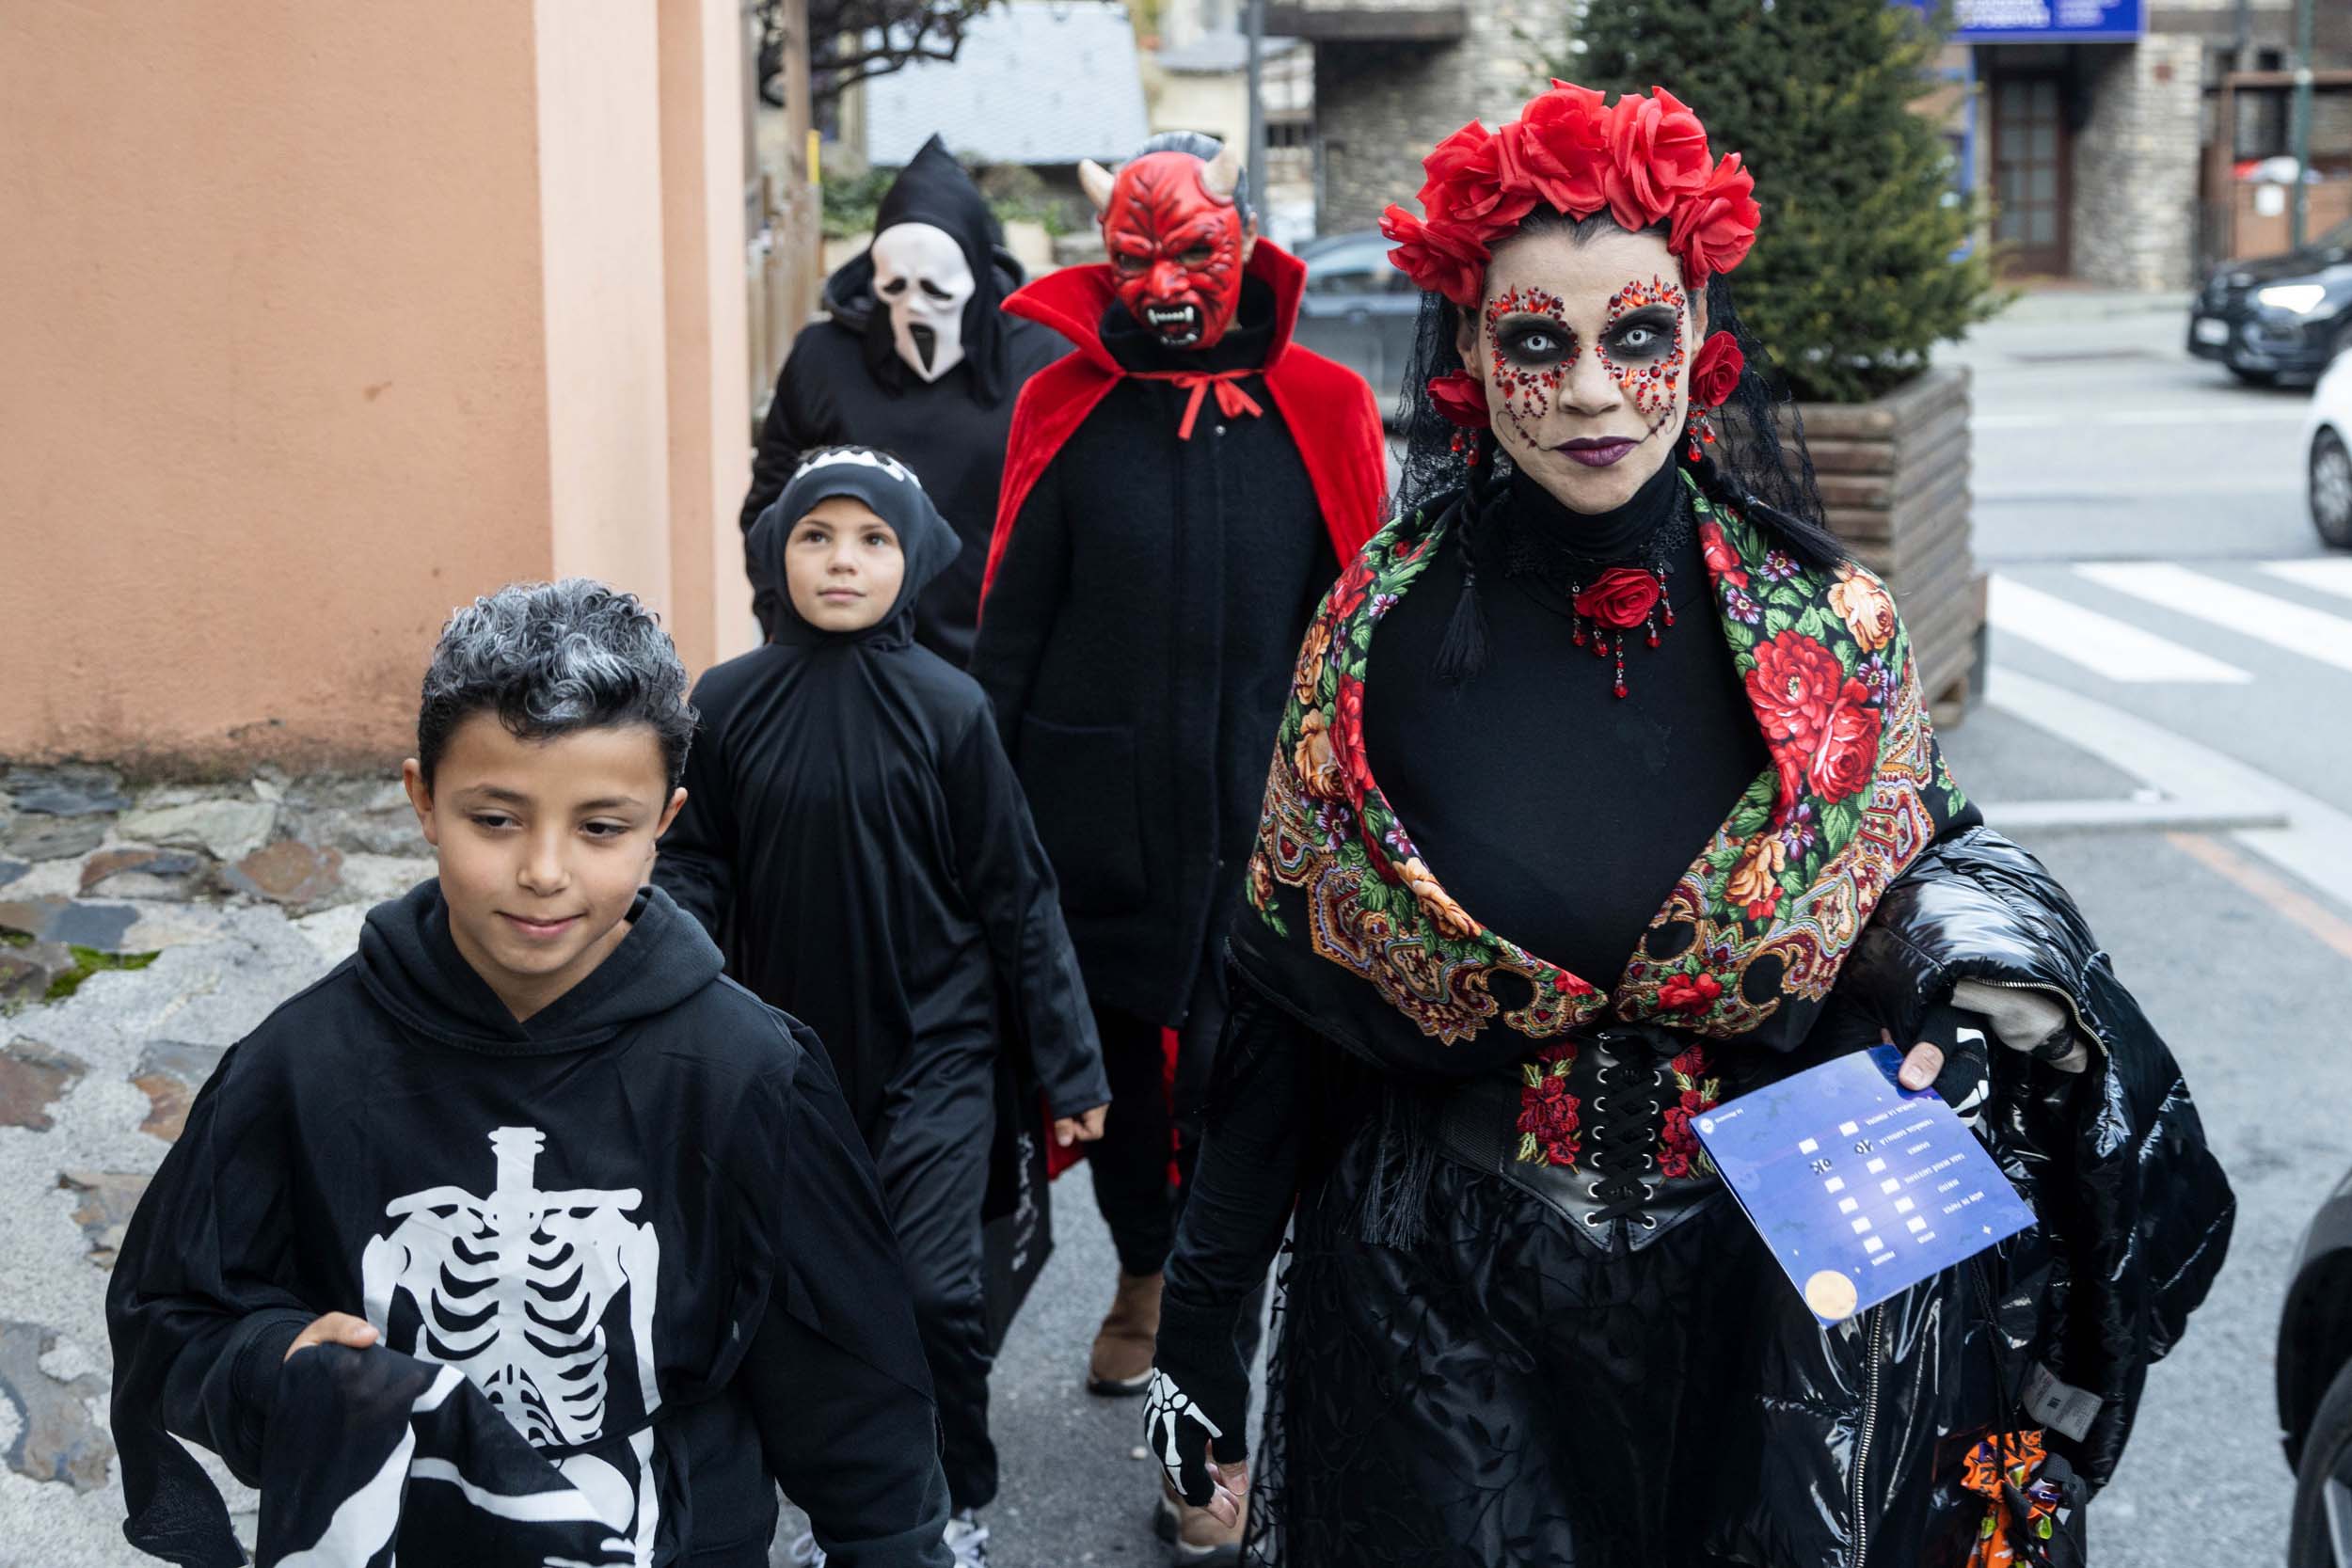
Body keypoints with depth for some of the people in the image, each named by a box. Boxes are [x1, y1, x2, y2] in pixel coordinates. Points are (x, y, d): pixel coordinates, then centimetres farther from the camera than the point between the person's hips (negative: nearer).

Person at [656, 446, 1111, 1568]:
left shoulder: (948, 709, -9)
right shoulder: (728, 705, -5)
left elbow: (1014, 896, -3)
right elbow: (696, 873, 1)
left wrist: (1069, 1063, 0)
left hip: (931, 1054, -2)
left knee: (931, 1288, -7)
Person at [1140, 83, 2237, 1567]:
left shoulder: (1836, 633, -7)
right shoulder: (1381, 634, -7)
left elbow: (1937, 895, 5)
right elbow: (1281, 1011, -3)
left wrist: (1990, 960, -20)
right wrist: (1200, 1332, -2)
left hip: (1767, 1301, 1)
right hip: (1445, 1316, 0)